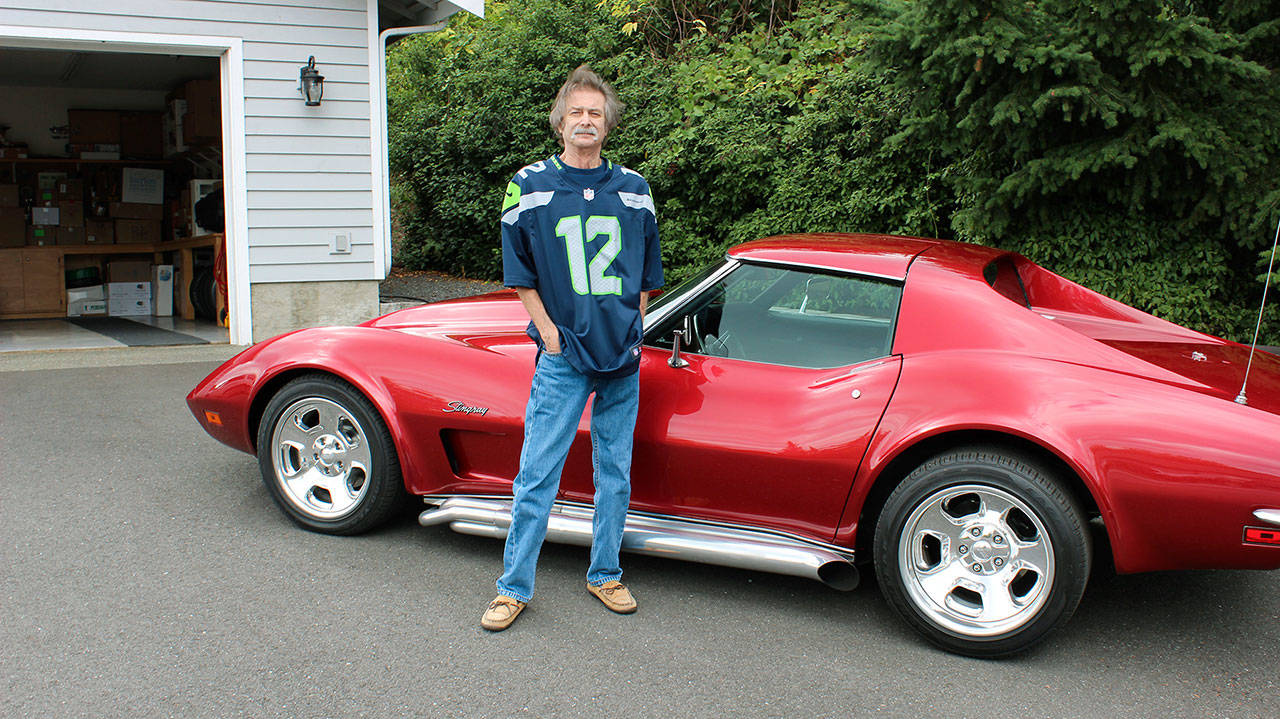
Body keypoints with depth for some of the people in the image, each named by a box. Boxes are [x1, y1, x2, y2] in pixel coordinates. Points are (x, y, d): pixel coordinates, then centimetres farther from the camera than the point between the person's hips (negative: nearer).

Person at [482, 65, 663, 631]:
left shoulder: (633, 189, 8)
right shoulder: (530, 185, 1)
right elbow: (520, 274, 3)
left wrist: (630, 330, 7)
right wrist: (551, 334, -5)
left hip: (622, 357, 3)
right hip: (562, 358, -3)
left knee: (615, 473, 10)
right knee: (536, 475, -2)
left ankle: (605, 575, 25)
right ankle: (514, 587, 9)